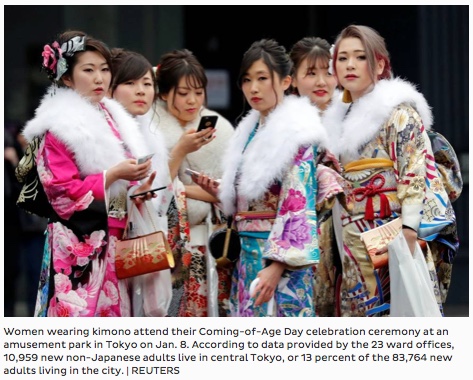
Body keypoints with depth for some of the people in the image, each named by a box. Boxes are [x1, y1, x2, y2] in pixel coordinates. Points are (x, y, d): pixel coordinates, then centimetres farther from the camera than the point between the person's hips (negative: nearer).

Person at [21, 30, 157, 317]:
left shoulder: (112, 118, 15)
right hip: (79, 248, -8)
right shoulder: (58, 127, -10)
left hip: (117, 242, 8)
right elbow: (63, 195, -15)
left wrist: (136, 190, 4)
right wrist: (114, 175, -21)